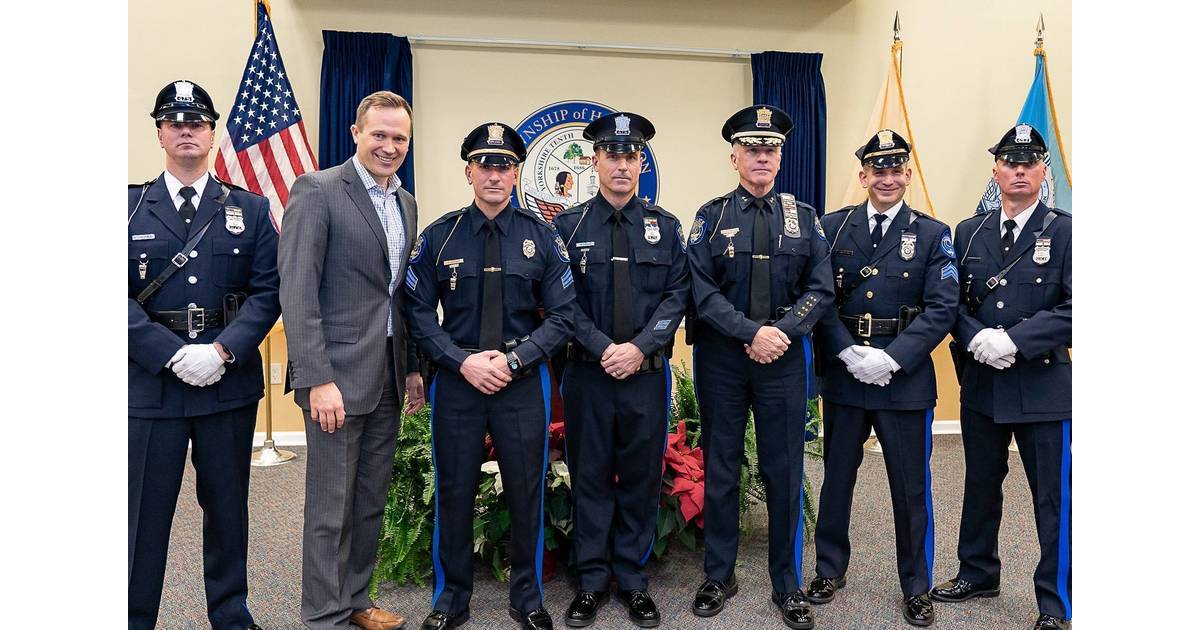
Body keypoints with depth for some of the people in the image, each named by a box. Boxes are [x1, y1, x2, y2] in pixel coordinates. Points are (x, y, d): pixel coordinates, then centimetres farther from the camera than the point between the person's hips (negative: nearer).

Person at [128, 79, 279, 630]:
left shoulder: (251, 209, 7)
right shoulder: (130, 208, 5)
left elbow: (268, 290, -1)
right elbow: (122, 298, -3)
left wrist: (223, 351, -13)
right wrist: (173, 355, -14)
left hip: (231, 382, 1)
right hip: (150, 382, -1)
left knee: (228, 506, 13)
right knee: (145, 512, 6)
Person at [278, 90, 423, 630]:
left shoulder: (406, 203, 13)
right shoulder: (317, 191, -9)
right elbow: (297, 292, -16)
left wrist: (412, 367, 13)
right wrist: (317, 379, -21)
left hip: (388, 378, 7)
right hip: (338, 375, -7)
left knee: (371, 501, 16)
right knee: (331, 508, 3)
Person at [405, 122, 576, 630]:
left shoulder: (541, 236, 1)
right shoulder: (439, 236, 1)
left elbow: (563, 315, -1)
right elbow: (419, 312, 0)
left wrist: (513, 359, -12)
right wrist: (463, 360, -13)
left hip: (523, 383, 0)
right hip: (456, 382, 0)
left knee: (526, 493, 9)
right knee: (454, 493, 9)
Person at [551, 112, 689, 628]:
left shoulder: (665, 227, 6)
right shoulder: (569, 226, 3)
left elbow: (677, 294, 0)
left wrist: (641, 347, -13)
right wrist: (604, 349, -13)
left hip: (647, 372, 1)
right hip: (587, 372, -1)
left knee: (642, 477, 8)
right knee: (589, 476, 7)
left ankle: (633, 580, 23)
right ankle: (592, 581, 22)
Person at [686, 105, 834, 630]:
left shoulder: (804, 218, 6)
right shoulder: (711, 216, 2)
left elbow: (820, 290, 1)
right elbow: (702, 291, -7)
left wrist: (781, 332, -15)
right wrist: (753, 332, -17)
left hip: (784, 360, 1)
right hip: (721, 360, 0)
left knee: (785, 472, 6)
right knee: (719, 469, 9)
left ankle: (787, 584, 22)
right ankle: (719, 576, 25)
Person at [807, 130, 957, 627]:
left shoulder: (933, 234, 1)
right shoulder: (833, 227, 4)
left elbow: (942, 308, -7)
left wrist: (892, 359, -16)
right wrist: (848, 352, -14)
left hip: (906, 378, -1)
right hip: (843, 375, 1)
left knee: (911, 486, 8)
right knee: (836, 476, 14)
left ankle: (916, 586, 26)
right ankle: (830, 568, 33)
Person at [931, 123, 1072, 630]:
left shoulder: (1065, 232, -4)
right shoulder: (968, 233, 8)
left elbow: (1073, 307, -13)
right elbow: (952, 301, 5)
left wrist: (1014, 340, -20)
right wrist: (976, 338, -14)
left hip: (1044, 384, -4)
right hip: (981, 383, 4)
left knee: (1054, 498, 4)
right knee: (980, 487, 17)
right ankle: (978, 573, 35)